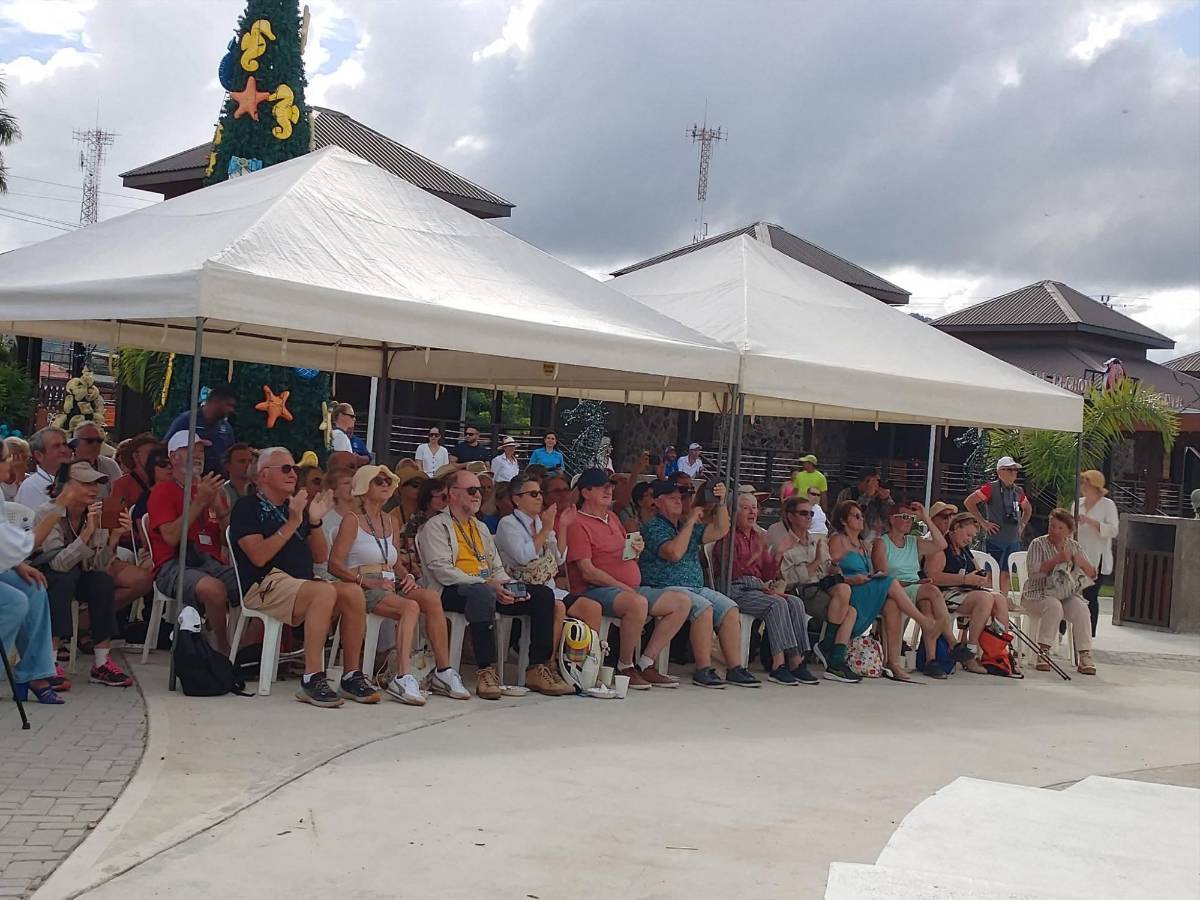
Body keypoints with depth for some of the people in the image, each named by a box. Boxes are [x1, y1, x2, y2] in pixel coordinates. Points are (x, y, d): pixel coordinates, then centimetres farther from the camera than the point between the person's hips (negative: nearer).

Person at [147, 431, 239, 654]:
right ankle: (224, 651, -18)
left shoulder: (210, 489, 23)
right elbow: (171, 537, -11)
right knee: (214, 588, -37)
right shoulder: (163, 492, 6)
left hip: (210, 563, 5)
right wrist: (199, 502, -13)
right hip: (173, 566, -5)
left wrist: (219, 507, -1)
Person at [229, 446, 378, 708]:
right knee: (325, 592, -33)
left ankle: (352, 676, -16)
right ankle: (311, 679, -35)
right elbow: (258, 556, -13)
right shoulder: (248, 507, 2)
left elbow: (320, 557, 18)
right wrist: (292, 523, -15)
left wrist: (315, 522, 3)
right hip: (265, 586, -7)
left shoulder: (298, 507, 23)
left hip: (302, 583, 7)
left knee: (353, 592, -20)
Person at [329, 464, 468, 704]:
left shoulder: (391, 523, 22)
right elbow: (334, 564, -8)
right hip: (363, 590, -6)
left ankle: (443, 672, -23)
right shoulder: (352, 521, 1)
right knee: (411, 607, -33)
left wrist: (407, 576, 0)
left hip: (390, 587, 6)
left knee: (431, 597, -24)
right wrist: (368, 582, -17)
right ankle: (403, 677, -42)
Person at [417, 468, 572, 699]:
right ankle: (486, 671, -40)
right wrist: (487, 585, -19)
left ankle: (538, 668, -13)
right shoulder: (436, 526, 4)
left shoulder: (481, 528, 29)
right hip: (452, 592, -8)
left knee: (543, 594, -10)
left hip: (490, 589, 8)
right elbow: (443, 571, -11)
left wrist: (509, 586, -2)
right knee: (482, 594, -42)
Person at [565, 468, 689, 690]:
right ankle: (625, 667, -19)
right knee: (637, 603, -38)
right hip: (595, 591, -9)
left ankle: (645, 663, -3)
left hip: (631, 589, 9)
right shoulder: (578, 524, -7)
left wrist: (637, 550, 5)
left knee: (682, 602, -1)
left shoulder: (612, 518, 21)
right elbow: (587, 572, -15)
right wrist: (623, 587, -18)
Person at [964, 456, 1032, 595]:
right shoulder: (991, 488, -7)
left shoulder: (1018, 491, 12)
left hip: (1013, 540, 6)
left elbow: (1028, 509, 31)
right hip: (994, 540, -6)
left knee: (1006, 574, 8)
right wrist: (983, 522, -9)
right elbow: (969, 502, -10)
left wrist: (1022, 524, 16)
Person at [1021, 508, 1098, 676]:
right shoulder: (1038, 544, 0)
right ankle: (1043, 652, -32)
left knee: (1081, 608, -28)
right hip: (1038, 593, -3)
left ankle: (1084, 656, -28)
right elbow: (1033, 571, -16)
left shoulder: (1074, 547, 12)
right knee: (1054, 606, -36)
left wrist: (1082, 563, -14)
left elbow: (1092, 575, 7)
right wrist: (1056, 560, -24)